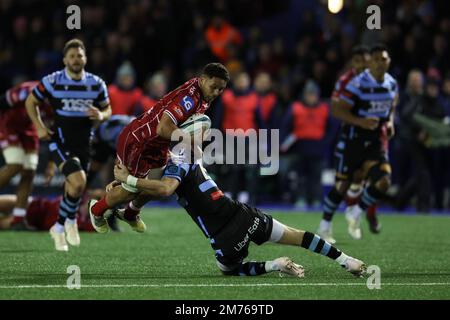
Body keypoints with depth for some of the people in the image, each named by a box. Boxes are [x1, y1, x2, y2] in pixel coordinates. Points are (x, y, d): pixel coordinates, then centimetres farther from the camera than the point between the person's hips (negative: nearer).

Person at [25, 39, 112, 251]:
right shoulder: (52, 81, -7)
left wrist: (101, 116, -11)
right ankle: (71, 220, 3)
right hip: (60, 141, -4)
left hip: (84, 143, 4)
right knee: (78, 182, -22)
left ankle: (59, 227, 35)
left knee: (73, 187, 11)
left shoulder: (97, 84, 1)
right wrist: (39, 126, -6)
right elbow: (31, 102, 6)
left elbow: (107, 109, 13)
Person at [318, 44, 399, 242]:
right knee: (342, 185, 0)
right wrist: (361, 122, -29)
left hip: (376, 142, 5)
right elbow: (338, 111, -16)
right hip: (353, 140, -5)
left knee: (383, 181, -13)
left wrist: (390, 122, 2)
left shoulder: (392, 84, 3)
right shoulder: (358, 84, -17)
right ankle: (325, 225, 19)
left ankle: (356, 214, 11)